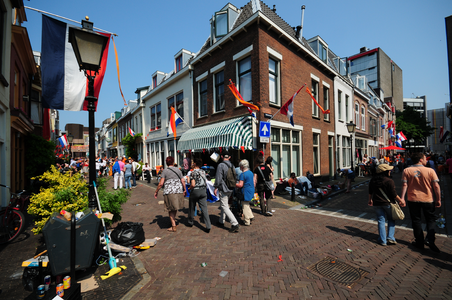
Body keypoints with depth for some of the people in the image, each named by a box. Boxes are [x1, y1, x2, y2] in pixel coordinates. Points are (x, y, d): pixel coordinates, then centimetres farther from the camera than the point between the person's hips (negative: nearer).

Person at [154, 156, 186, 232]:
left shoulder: (165, 171, -3)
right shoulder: (178, 170, 7)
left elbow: (161, 183, -9)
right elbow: (183, 181, 5)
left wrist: (156, 192, 4)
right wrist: (184, 190, 18)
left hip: (169, 192, -4)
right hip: (179, 192, 4)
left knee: (171, 209, 8)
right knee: (175, 207, 22)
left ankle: (174, 226, 11)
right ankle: (173, 220, 40)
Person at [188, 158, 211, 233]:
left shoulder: (193, 172, -13)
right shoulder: (203, 172, 6)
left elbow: (193, 184, -19)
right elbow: (205, 182, 10)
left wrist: (190, 188, -2)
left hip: (195, 191, -4)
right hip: (203, 191, 5)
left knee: (192, 208, 17)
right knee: (204, 208, 1)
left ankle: (190, 222, 35)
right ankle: (208, 226, -6)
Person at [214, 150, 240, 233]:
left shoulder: (221, 165, -14)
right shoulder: (232, 166, 7)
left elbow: (218, 178, -16)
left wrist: (216, 188, -7)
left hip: (223, 189, -8)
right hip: (230, 189, 8)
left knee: (225, 207, -5)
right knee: (223, 205, 20)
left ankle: (235, 224, -10)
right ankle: (221, 221, 32)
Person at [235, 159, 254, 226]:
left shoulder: (243, 174, -18)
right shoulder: (251, 172, 9)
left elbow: (240, 185, -21)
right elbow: (253, 182, 15)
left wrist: (234, 185, -6)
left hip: (246, 192, -9)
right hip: (251, 191, 9)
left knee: (245, 206, 2)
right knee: (247, 205, 22)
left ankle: (247, 222, 9)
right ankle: (251, 216, 16)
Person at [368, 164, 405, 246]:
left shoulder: (373, 180, 3)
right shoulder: (389, 181, -15)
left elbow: (370, 192, 13)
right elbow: (394, 194, -12)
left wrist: (370, 200, 26)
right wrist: (400, 201, 2)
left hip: (376, 203, 4)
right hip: (388, 203, -3)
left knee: (381, 221, 10)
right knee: (391, 220, 17)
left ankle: (382, 240, 11)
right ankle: (390, 238, 13)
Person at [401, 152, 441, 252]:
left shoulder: (406, 171, -6)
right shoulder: (430, 171, -6)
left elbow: (404, 185, -11)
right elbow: (436, 186, -6)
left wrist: (402, 197, -8)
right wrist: (438, 199, 2)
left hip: (413, 199, 0)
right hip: (427, 199, 0)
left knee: (416, 220, 11)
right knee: (430, 220, 17)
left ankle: (420, 242, 18)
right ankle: (430, 239, 1)